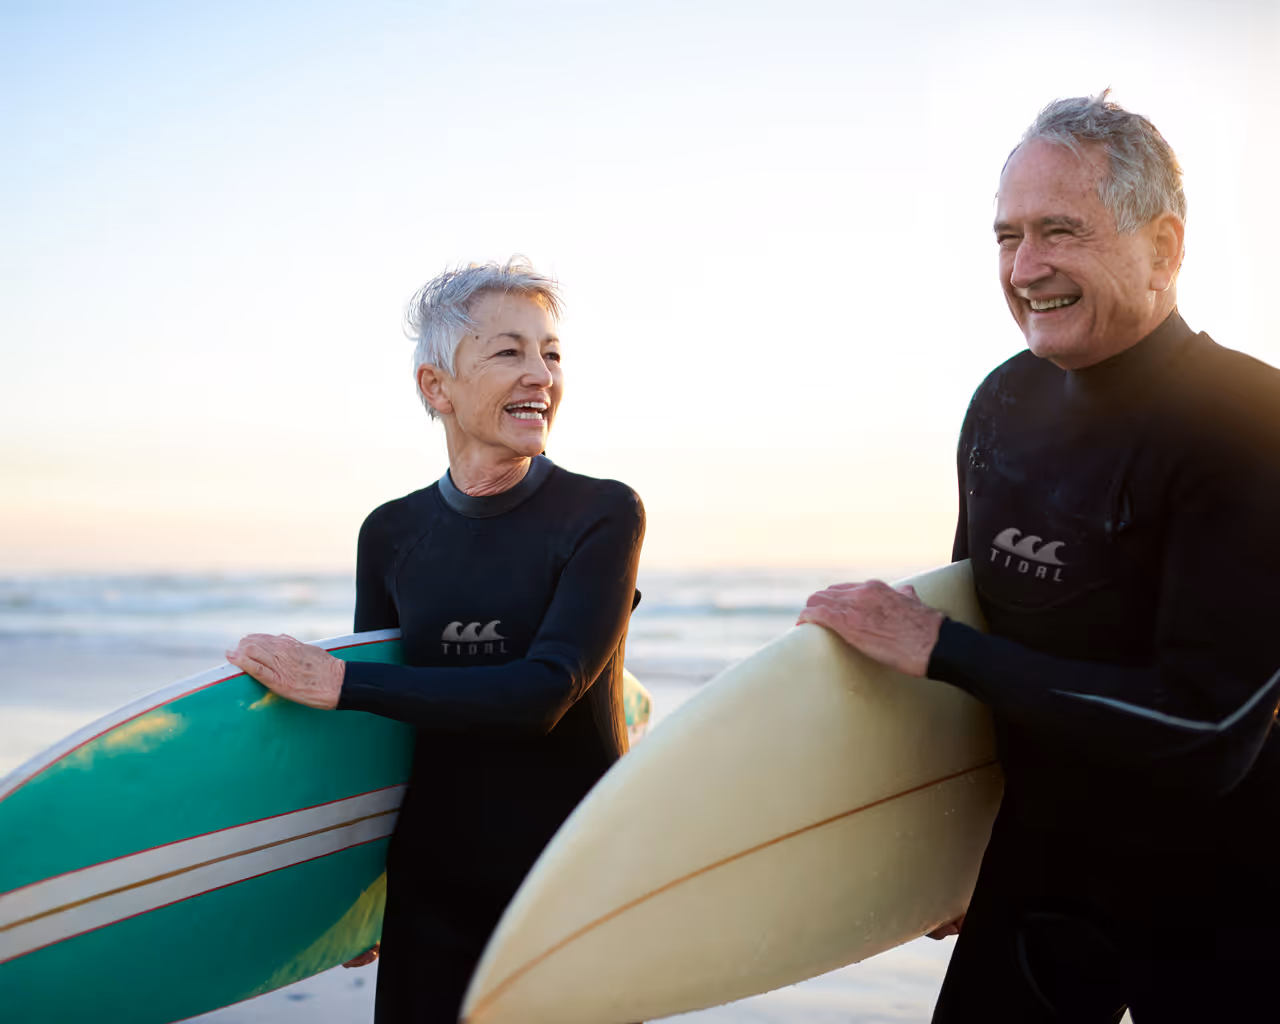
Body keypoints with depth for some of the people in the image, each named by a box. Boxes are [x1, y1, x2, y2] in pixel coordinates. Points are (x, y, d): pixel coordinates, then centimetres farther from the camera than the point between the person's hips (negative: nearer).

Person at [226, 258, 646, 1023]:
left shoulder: (605, 515, -11)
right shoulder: (391, 535, 2)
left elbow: (545, 694, -22)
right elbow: (375, 720, 10)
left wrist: (337, 682, -21)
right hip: (433, 891, 3)